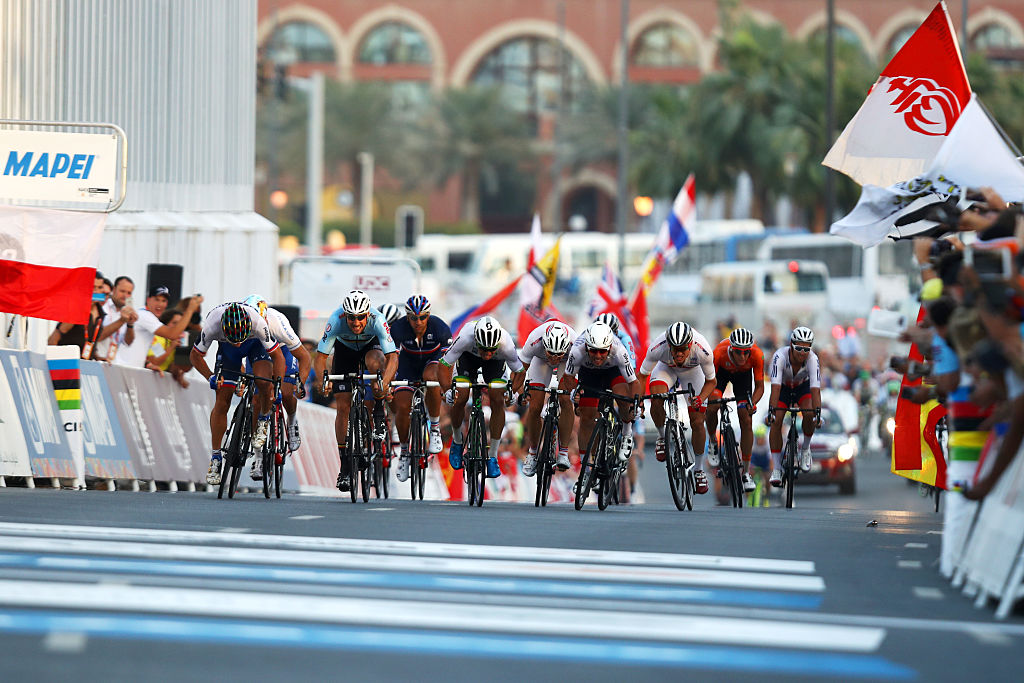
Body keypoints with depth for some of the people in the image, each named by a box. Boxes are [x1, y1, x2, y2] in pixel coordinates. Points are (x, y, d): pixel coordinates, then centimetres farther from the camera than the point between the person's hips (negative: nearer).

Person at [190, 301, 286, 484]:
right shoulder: (211, 326, -37)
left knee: (263, 381, -30)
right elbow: (195, 356, -17)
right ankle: (216, 458, 2)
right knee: (222, 401, -7)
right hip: (226, 349, 1)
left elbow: (278, 356, -27)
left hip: (256, 343, -1)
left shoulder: (258, 323, -40)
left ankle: (264, 421, -1)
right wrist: (211, 377, -29)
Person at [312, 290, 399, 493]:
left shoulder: (377, 321, -36)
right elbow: (320, 356, -32)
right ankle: (345, 465, -1)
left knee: (374, 362, -38)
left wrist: (385, 382, -57)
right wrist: (322, 380, -51)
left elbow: (393, 357, -40)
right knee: (343, 406, -9)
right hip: (344, 349, 1)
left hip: (371, 346, -1)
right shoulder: (336, 321, -35)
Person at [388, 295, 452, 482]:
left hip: (432, 361, -1)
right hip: (408, 364, 1)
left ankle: (435, 428, -20)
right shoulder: (398, 329, -28)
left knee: (431, 377, -37)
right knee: (402, 407, -14)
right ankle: (404, 451, 10)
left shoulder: (440, 328, -29)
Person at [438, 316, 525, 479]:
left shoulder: (506, 344, -39)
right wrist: (448, 390, -46)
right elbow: (443, 367, -32)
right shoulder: (465, 337, -42)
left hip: (496, 362, 0)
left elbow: (520, 371, -21)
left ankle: (492, 456, -3)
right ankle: (457, 440, 16)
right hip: (468, 356, 0)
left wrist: (512, 391, -37)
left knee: (497, 401, -16)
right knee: (460, 399, -15)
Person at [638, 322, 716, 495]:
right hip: (666, 369, 0)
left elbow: (711, 381, -21)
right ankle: (662, 437, -2)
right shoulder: (657, 348, -38)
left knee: (697, 422, -6)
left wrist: (700, 399, -38)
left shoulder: (702, 350, -38)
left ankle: (699, 469, 14)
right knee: (656, 398, -31)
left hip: (692, 372, 0)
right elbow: (642, 375, -21)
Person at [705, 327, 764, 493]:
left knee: (746, 422, -9)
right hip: (722, 371, -1)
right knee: (712, 407, -27)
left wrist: (752, 403, -42)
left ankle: (746, 472, -1)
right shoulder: (720, 353, -39)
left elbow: (760, 386, -25)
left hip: (743, 374, 1)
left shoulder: (757, 355, -36)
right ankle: (713, 442, 5)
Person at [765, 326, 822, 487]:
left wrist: (817, 413, -53)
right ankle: (776, 469, -14)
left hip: (803, 386, 0)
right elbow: (775, 387, -43)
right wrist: (771, 411, -54)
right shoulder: (780, 356, -35)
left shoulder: (812, 359, -33)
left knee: (809, 415, -28)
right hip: (783, 387, 0)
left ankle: (805, 448, 0)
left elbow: (815, 389, -40)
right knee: (776, 422, -20)